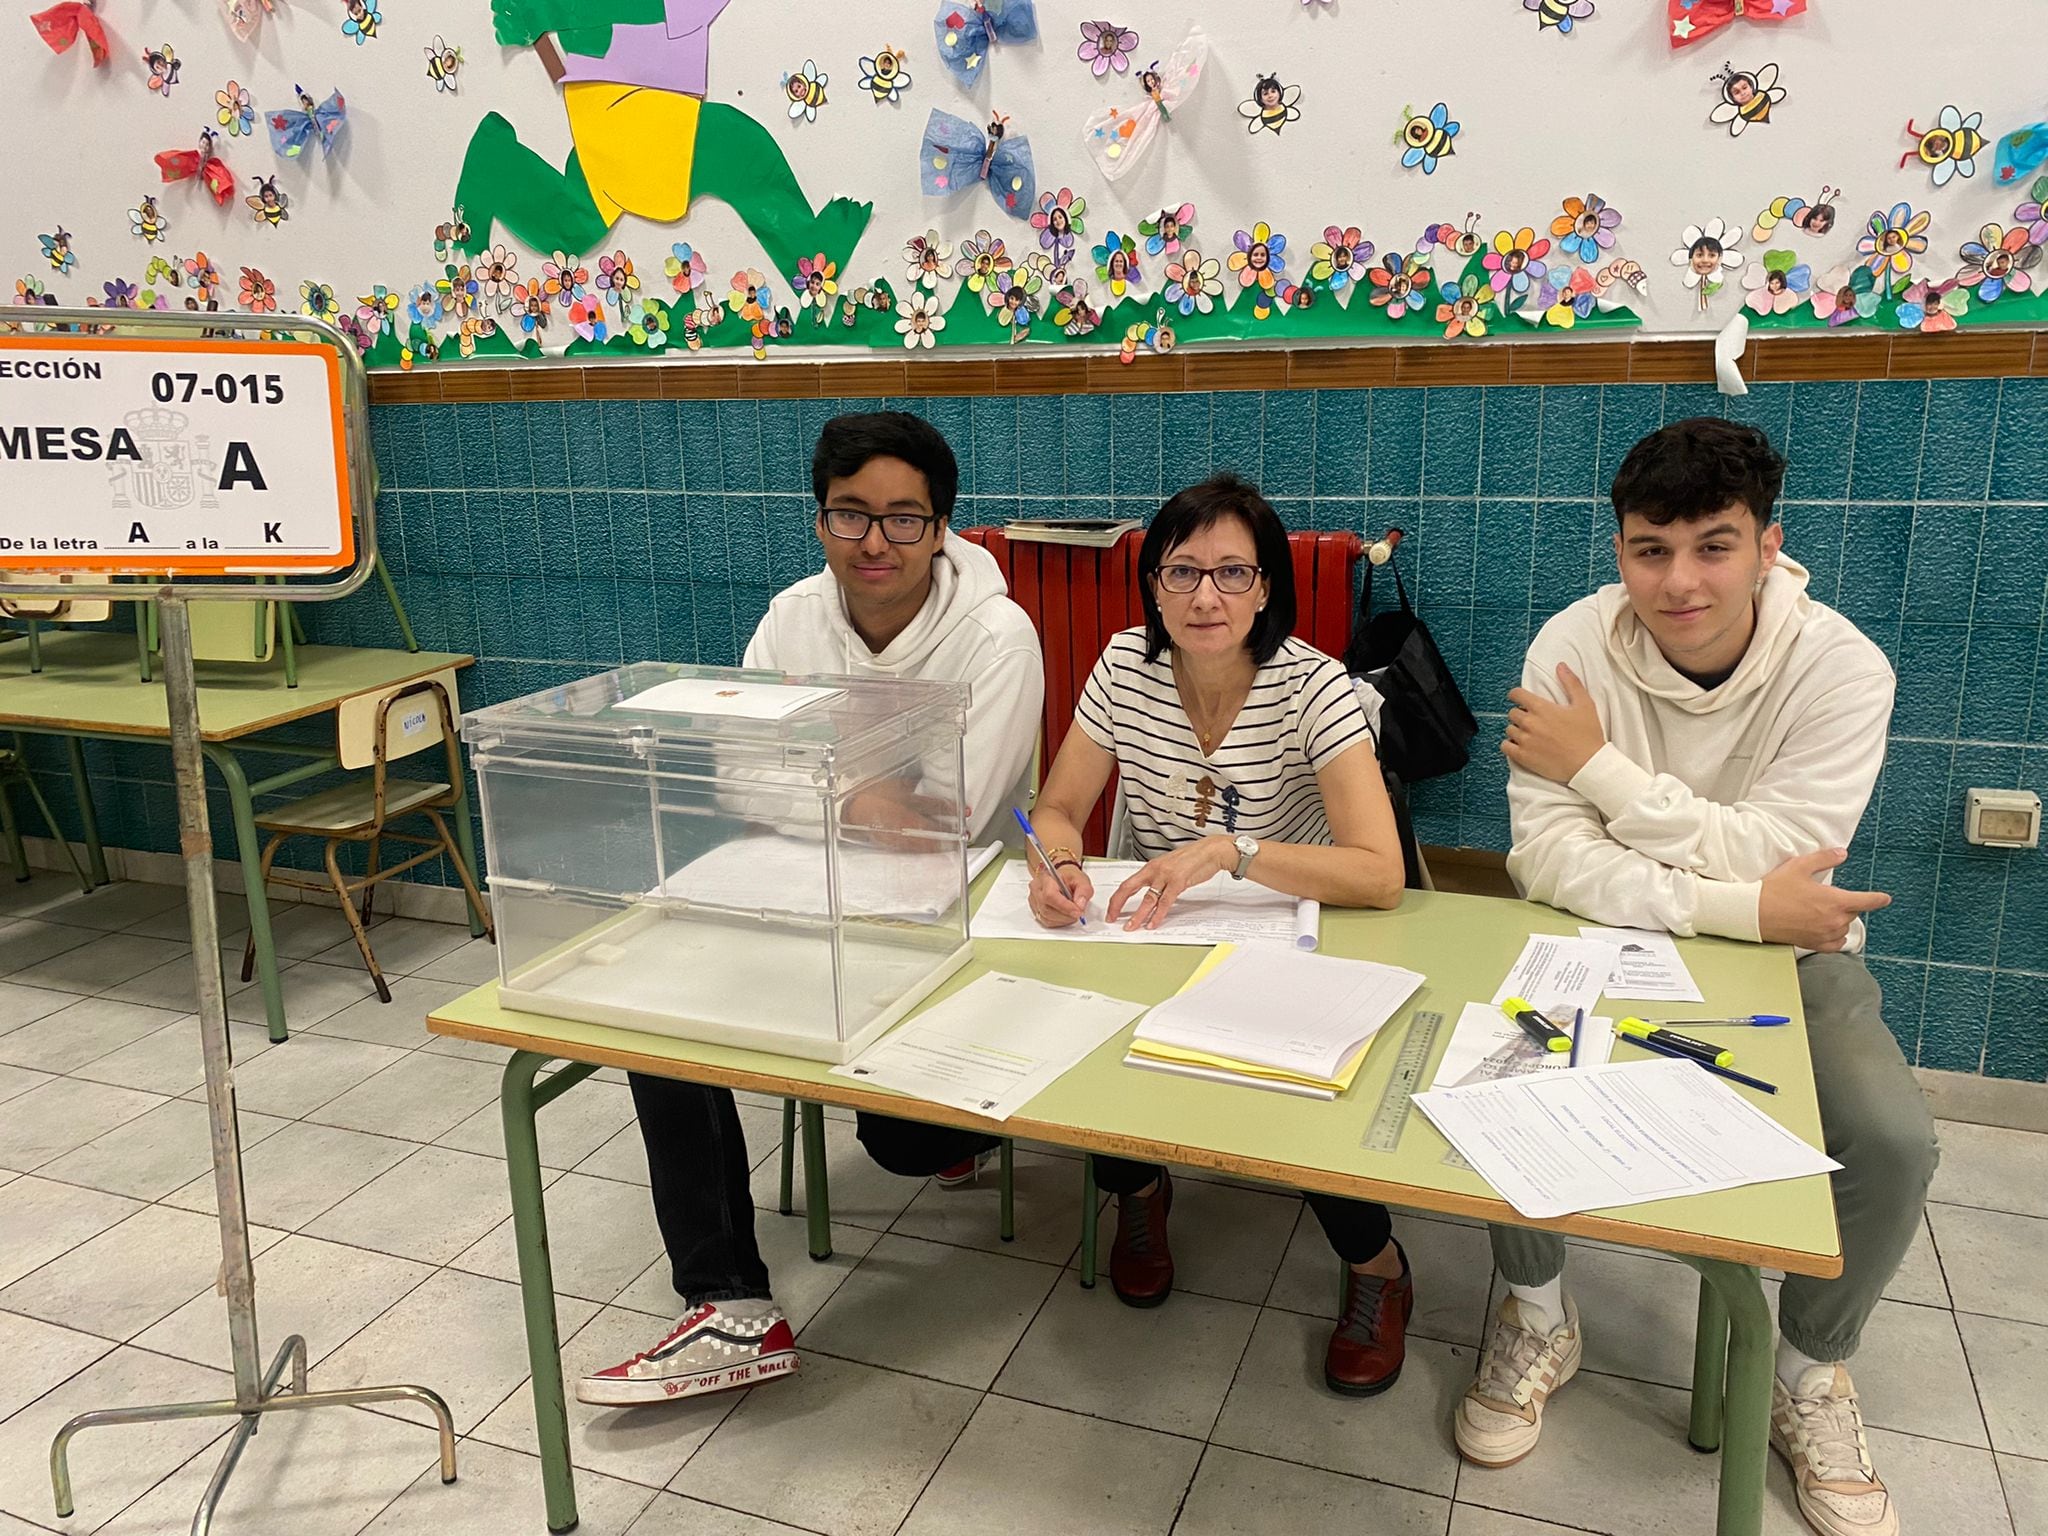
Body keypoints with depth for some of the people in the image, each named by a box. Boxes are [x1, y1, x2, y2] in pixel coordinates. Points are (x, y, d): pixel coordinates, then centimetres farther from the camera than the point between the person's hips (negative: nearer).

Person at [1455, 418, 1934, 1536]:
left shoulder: (1843, 669, -17)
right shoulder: (1576, 644, -16)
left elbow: (1775, 863, -26)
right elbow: (1544, 856, -22)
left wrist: (1598, 767, -24)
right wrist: (1736, 904, -29)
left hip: (1785, 954, 0)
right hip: (1606, 940, 0)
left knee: (1893, 1143, -22)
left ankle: (1810, 1374, 11)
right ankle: (1538, 1320, 5)